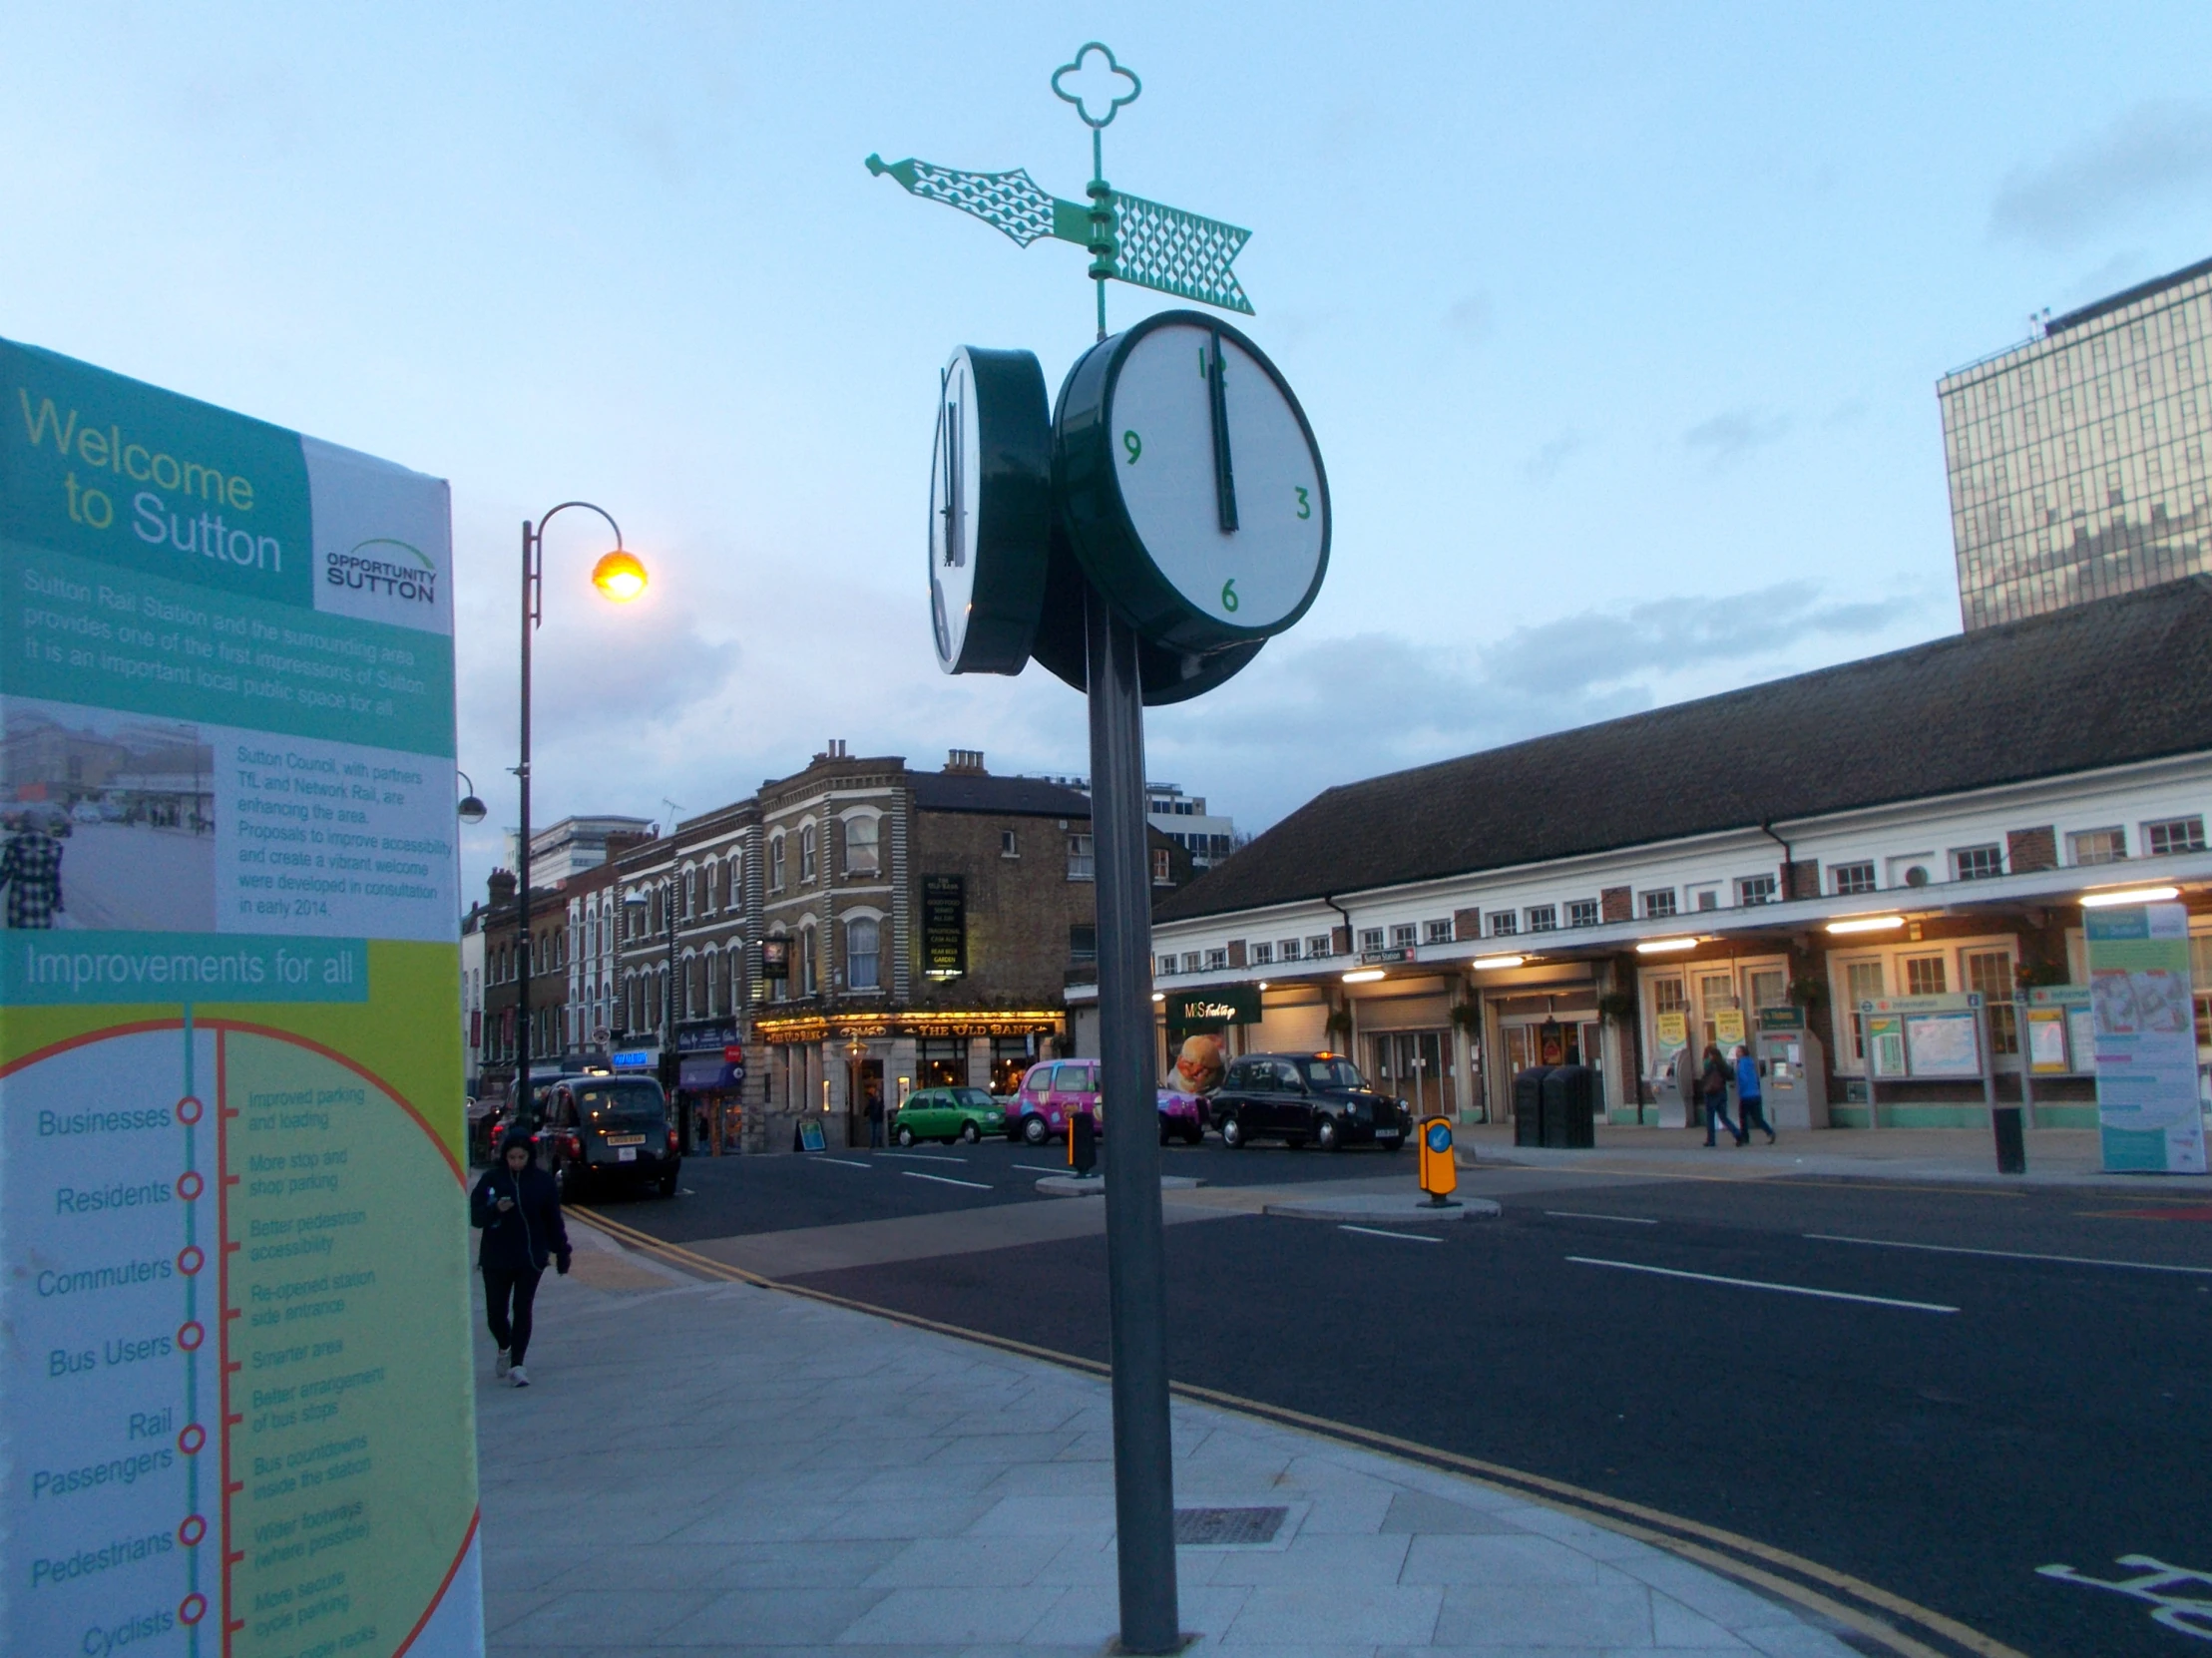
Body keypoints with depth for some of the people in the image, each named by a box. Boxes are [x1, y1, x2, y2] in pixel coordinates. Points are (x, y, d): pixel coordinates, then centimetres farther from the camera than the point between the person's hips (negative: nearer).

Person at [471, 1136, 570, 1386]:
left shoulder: (542, 1180, -2)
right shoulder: (491, 1179, -3)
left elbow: (553, 1220, 4)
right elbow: (474, 1215, -6)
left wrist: (561, 1252, 5)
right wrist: (495, 1209, -25)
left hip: (531, 1258, -1)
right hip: (496, 1259, 1)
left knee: (522, 1309, -6)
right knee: (495, 1313, 5)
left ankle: (516, 1364, 2)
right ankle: (505, 1348, 35)